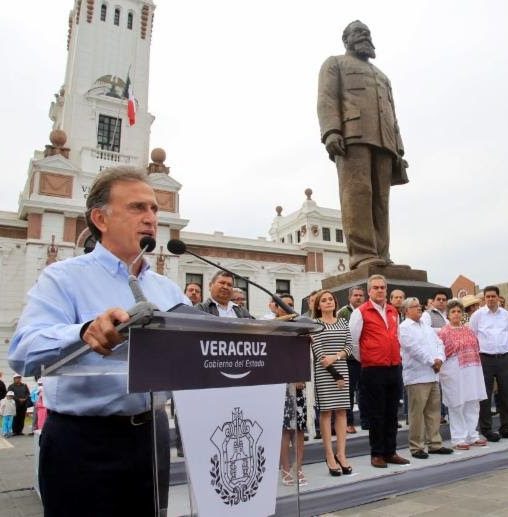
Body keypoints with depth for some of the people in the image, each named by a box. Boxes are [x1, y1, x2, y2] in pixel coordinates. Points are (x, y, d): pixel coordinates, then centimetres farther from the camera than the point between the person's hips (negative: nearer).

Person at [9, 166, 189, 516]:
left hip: (151, 434, 6)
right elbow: (24, 352, -21)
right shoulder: (64, 277, -8)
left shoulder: (167, 288, 9)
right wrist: (84, 333, -40)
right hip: (84, 440, -5)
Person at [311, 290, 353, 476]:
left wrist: (335, 357, -12)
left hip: (342, 369, 4)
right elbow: (318, 351, -8)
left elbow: (349, 346, 7)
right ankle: (330, 456, 4)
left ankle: (341, 454, 9)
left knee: (341, 410, 3)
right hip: (323, 372, -4)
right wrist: (335, 374, -12)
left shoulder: (343, 322, 13)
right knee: (326, 411, -1)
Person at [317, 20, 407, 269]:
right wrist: (330, 132, -17)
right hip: (352, 135, -5)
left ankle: (380, 257, -10)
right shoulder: (335, 64, 21)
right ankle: (362, 255, -26)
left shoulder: (381, 76, 38)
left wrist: (398, 150, 13)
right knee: (357, 193, -19)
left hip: (383, 141, 6)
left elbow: (392, 115, 29)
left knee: (380, 198, -6)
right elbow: (326, 99, 2)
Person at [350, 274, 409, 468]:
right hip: (373, 371, -6)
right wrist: (364, 359, 3)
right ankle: (377, 454, 15)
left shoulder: (393, 312, 13)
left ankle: (390, 452, 24)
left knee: (392, 413, 12)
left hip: (394, 369, 6)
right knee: (376, 414, 3)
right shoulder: (361, 312, -6)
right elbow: (352, 340, -6)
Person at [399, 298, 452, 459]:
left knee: (434, 411, 12)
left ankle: (435, 444, 23)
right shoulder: (404, 328, -7)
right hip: (416, 376, -8)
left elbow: (439, 343, 12)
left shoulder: (426, 327, 18)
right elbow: (414, 349, -16)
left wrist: (439, 358, -7)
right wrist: (432, 362, -12)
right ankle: (416, 447, 6)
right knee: (417, 413, -3)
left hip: (433, 375, 8)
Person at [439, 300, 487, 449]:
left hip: (472, 371, 6)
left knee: (473, 404, 11)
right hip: (454, 372, -6)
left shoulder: (468, 330, 12)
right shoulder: (444, 332, -5)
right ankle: (459, 438, 10)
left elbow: (477, 347, 19)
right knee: (457, 406, 0)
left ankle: (472, 435, 24)